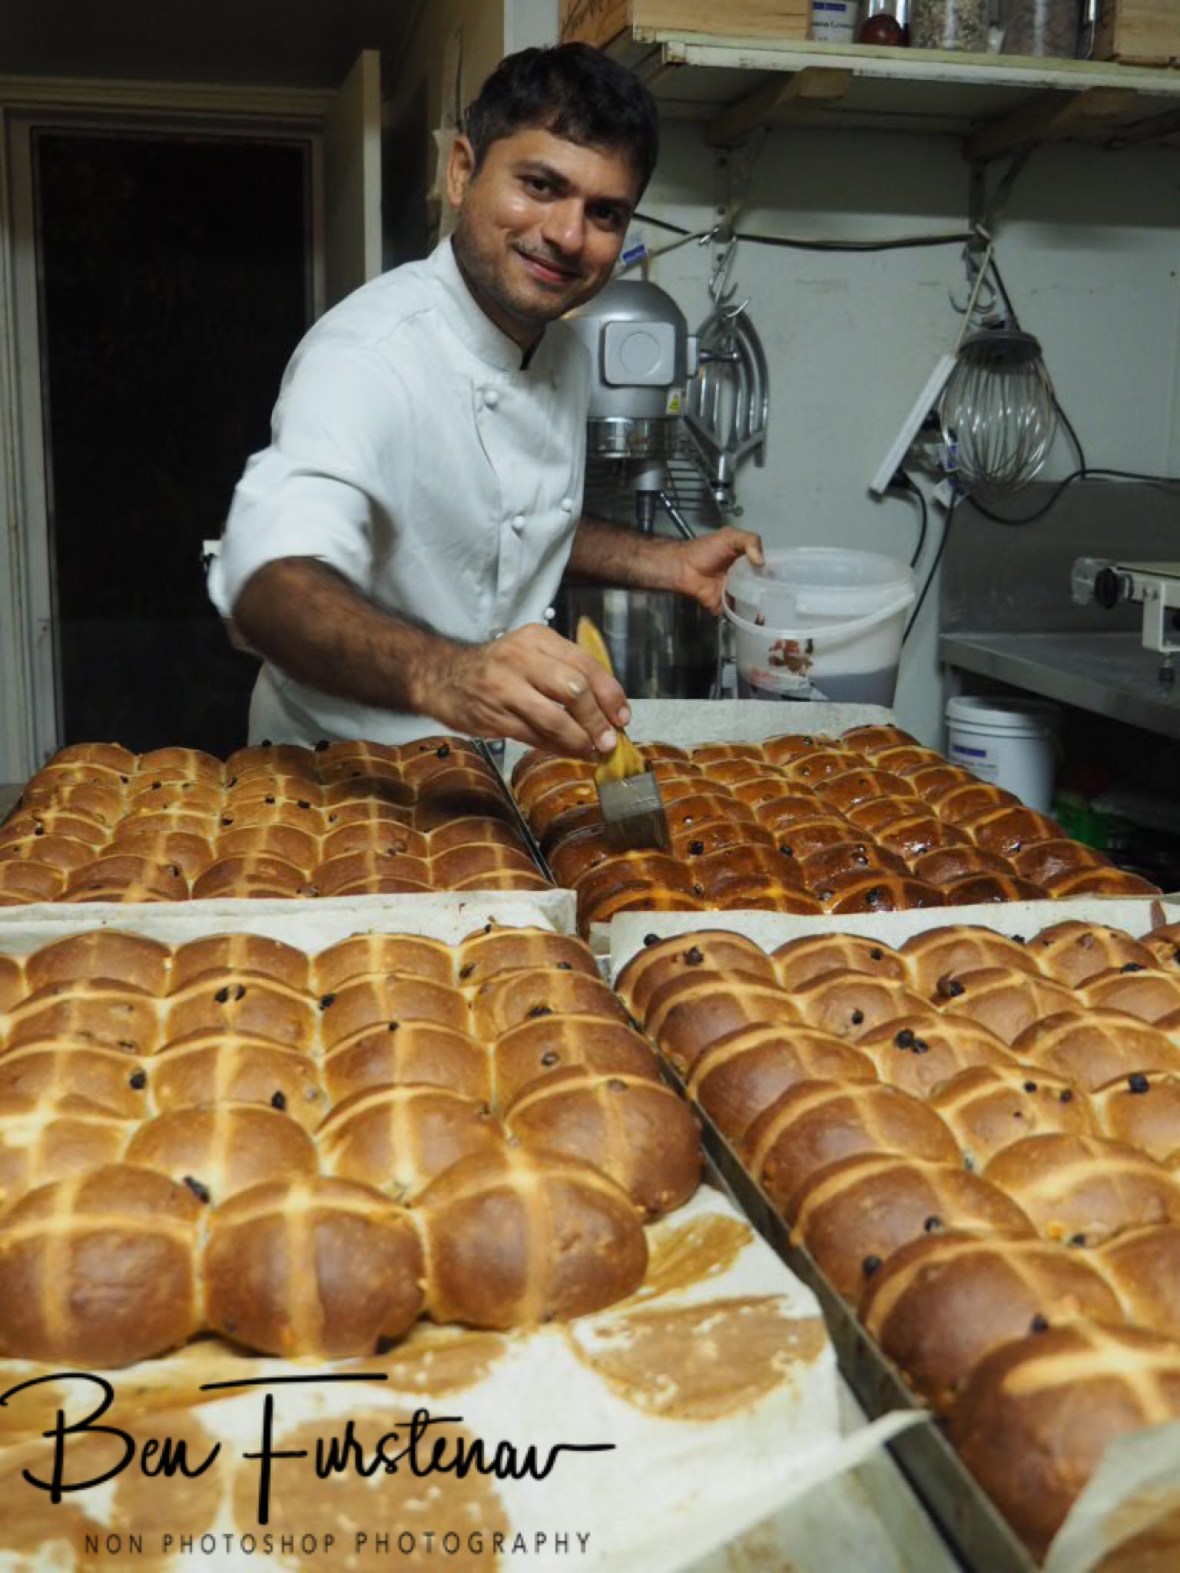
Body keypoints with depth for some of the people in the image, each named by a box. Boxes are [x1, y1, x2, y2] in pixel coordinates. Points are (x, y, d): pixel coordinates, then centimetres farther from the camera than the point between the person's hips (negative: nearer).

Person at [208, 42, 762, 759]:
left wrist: (669, 563, 6)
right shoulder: (373, 352, -21)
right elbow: (269, 584, -37)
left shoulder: (565, 352, 4)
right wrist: (440, 676, -54)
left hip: (489, 761, 8)